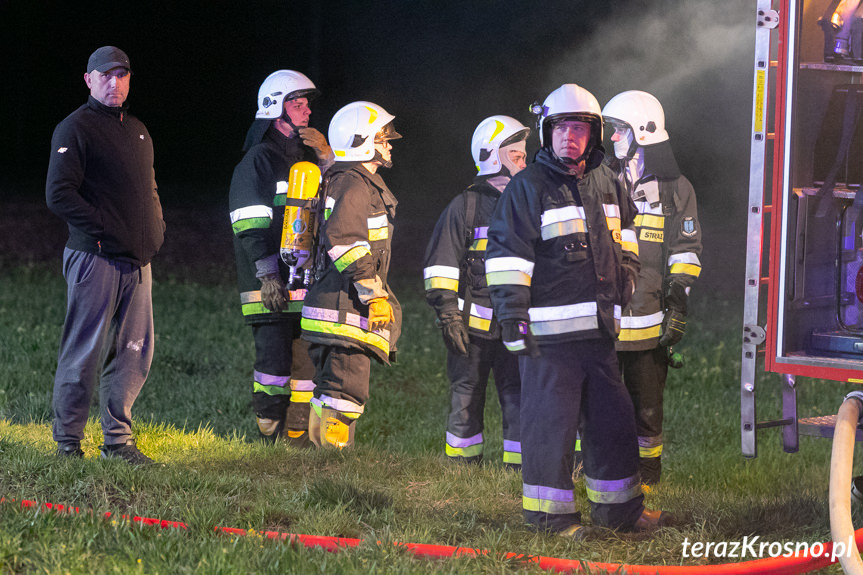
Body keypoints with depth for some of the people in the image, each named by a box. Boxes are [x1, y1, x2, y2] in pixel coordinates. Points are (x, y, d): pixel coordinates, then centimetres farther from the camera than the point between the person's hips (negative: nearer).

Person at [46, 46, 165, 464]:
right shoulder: (75, 129, -5)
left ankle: (118, 440, 15)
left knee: (134, 355, 7)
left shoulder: (137, 131, 20)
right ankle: (68, 443, 4)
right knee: (84, 353, -4)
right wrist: (106, 229, -16)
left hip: (137, 261, 7)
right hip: (95, 257, -7)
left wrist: (155, 232, 12)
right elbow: (59, 195, -14)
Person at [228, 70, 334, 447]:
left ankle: (298, 438, 13)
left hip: (307, 283, 7)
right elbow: (250, 228, -10)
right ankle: (269, 440, -3)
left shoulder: (308, 158, 20)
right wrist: (268, 276, -18)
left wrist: (326, 158, 2)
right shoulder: (258, 162, -3)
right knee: (274, 362, -9)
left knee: (306, 362, 6)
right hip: (272, 287, -7)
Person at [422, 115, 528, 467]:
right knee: (466, 404, 6)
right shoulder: (466, 206, 0)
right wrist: (448, 315, -9)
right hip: (472, 323, -3)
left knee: (520, 404, -3)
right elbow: (441, 264, -2)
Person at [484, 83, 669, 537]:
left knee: (613, 418, 13)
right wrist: (512, 316, -16)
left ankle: (617, 507, 23)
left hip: (599, 328, 7)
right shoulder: (528, 187, -6)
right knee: (551, 422, -4)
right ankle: (549, 512, 6)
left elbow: (621, 229, 33)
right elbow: (506, 255, -10)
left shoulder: (607, 184, 14)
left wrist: (626, 264, 14)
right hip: (549, 329, -7)